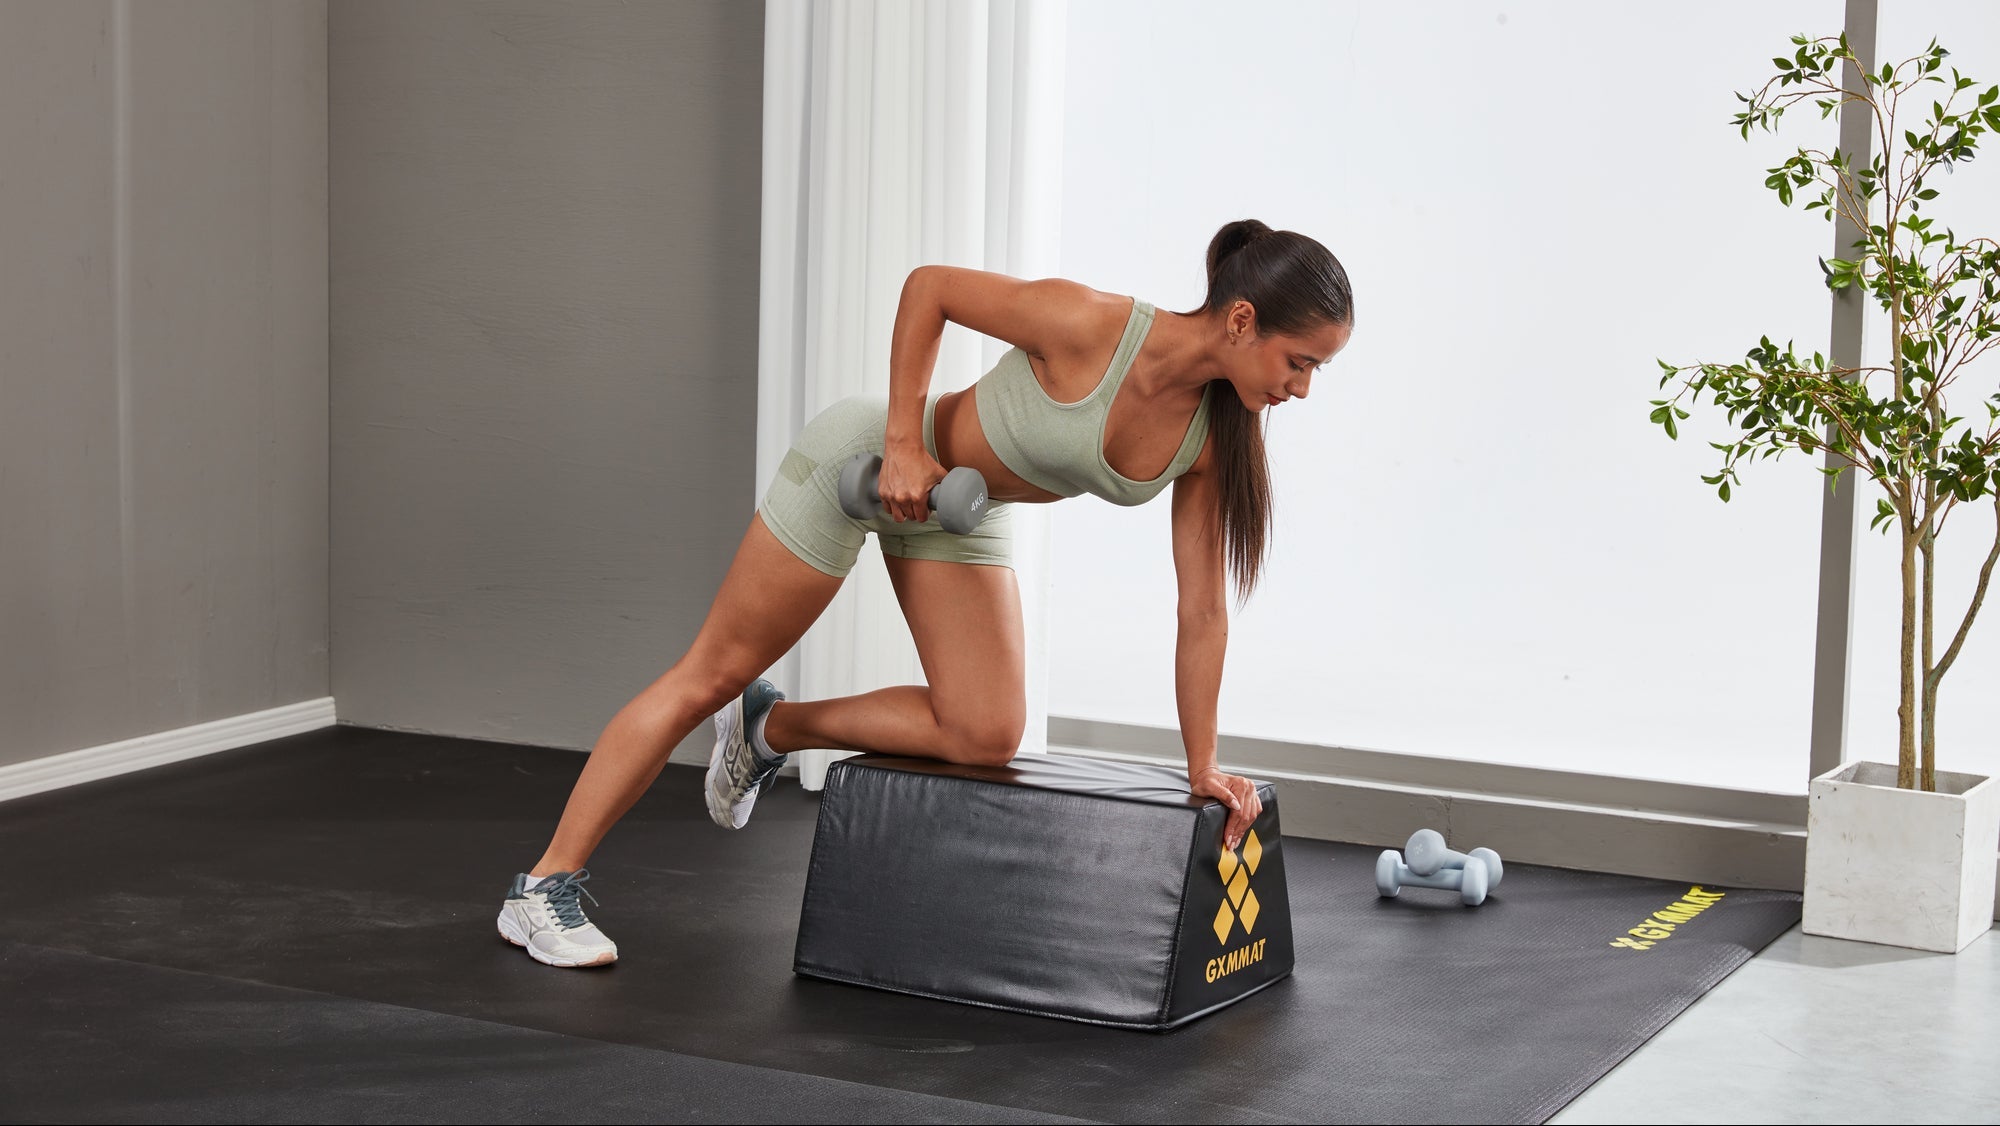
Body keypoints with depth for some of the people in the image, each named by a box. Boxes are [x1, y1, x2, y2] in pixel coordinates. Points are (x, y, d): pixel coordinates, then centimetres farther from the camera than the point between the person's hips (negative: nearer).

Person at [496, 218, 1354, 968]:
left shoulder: (1216, 436, -15)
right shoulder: (1089, 325, -32)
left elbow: (1202, 609, -7)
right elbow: (928, 285, -20)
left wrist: (1202, 763, -5)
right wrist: (904, 443, -23)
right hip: (869, 459, -6)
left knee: (987, 735, -7)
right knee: (713, 675, -1)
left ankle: (773, 730, 16)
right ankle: (544, 888, 8)